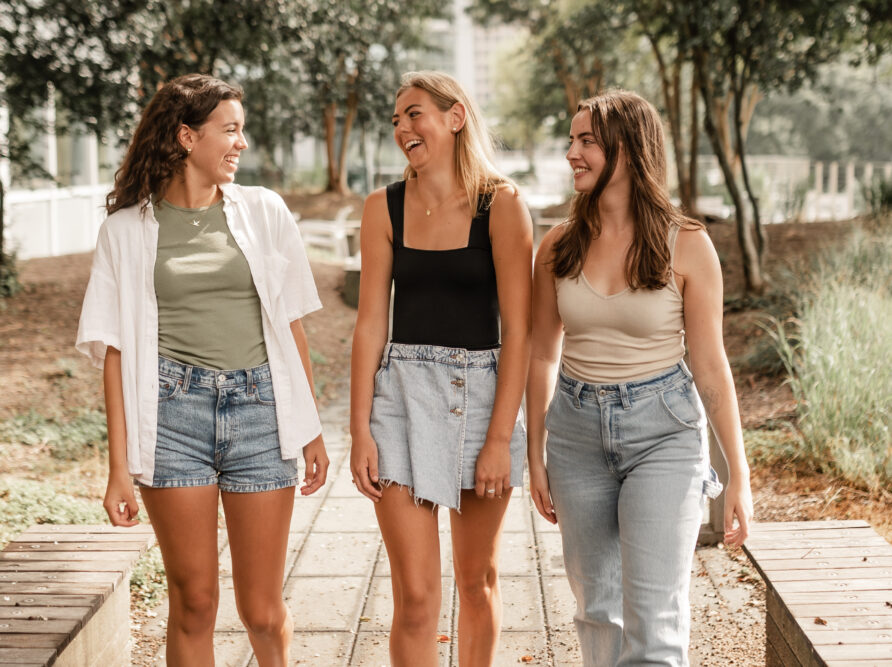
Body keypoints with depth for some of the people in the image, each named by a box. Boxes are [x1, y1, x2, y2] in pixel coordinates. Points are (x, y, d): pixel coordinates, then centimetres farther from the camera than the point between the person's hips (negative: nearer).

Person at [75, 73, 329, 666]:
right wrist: (120, 469, -4)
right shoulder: (129, 228, 4)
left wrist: (312, 428, 8)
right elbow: (117, 350, 2)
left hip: (260, 410, 1)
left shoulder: (264, 211, 9)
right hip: (173, 412, -1)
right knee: (194, 603, 3)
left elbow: (291, 326, 11)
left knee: (262, 610, 5)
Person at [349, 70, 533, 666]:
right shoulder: (384, 208, 4)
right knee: (416, 595, -3)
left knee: (479, 580, 14)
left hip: (483, 394, -1)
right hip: (401, 395, 1)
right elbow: (370, 324, 4)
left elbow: (517, 330, -7)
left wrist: (501, 438, -12)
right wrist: (360, 431, -2)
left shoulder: (501, 204, -5)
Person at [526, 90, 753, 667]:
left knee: (654, 619, -8)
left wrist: (740, 475, -4)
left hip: (663, 430, -3)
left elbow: (711, 364, -4)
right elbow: (542, 357, 9)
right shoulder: (559, 247, 1)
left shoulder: (686, 246, -8)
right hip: (577, 431, 4)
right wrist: (535, 455, 10)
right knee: (598, 607, 13)